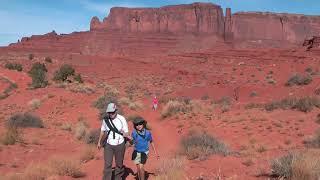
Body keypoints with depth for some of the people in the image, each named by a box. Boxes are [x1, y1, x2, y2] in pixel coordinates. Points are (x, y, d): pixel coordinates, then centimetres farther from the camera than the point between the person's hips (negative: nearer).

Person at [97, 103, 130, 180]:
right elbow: (102, 131, 8)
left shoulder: (122, 119, -17)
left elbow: (126, 133, -11)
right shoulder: (105, 119, -9)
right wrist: (99, 142, 17)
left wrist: (125, 135, -35)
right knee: (107, 164, 0)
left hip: (119, 145, -1)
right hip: (108, 145, 1)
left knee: (119, 164, 14)